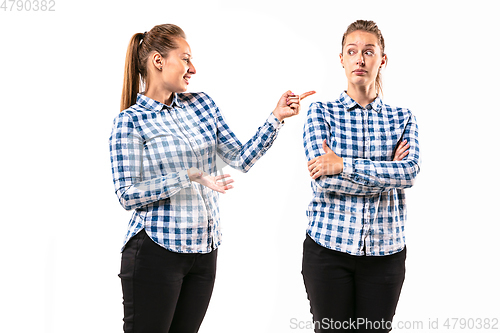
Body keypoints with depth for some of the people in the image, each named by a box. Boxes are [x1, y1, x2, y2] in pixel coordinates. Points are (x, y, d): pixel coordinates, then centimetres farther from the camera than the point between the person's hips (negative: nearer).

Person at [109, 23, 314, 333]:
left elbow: (242, 159, 9)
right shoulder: (130, 121, -6)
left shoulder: (201, 104, 11)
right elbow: (128, 194, -11)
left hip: (204, 250, 5)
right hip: (156, 249, -5)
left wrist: (277, 118, 0)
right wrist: (189, 176, -20)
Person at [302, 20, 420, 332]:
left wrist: (343, 165, -18)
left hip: (386, 252, 2)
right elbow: (323, 179, -12)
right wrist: (387, 173, -11)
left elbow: (411, 171, -13)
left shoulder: (403, 118, 7)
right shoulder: (321, 113, 2)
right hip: (328, 248, -1)